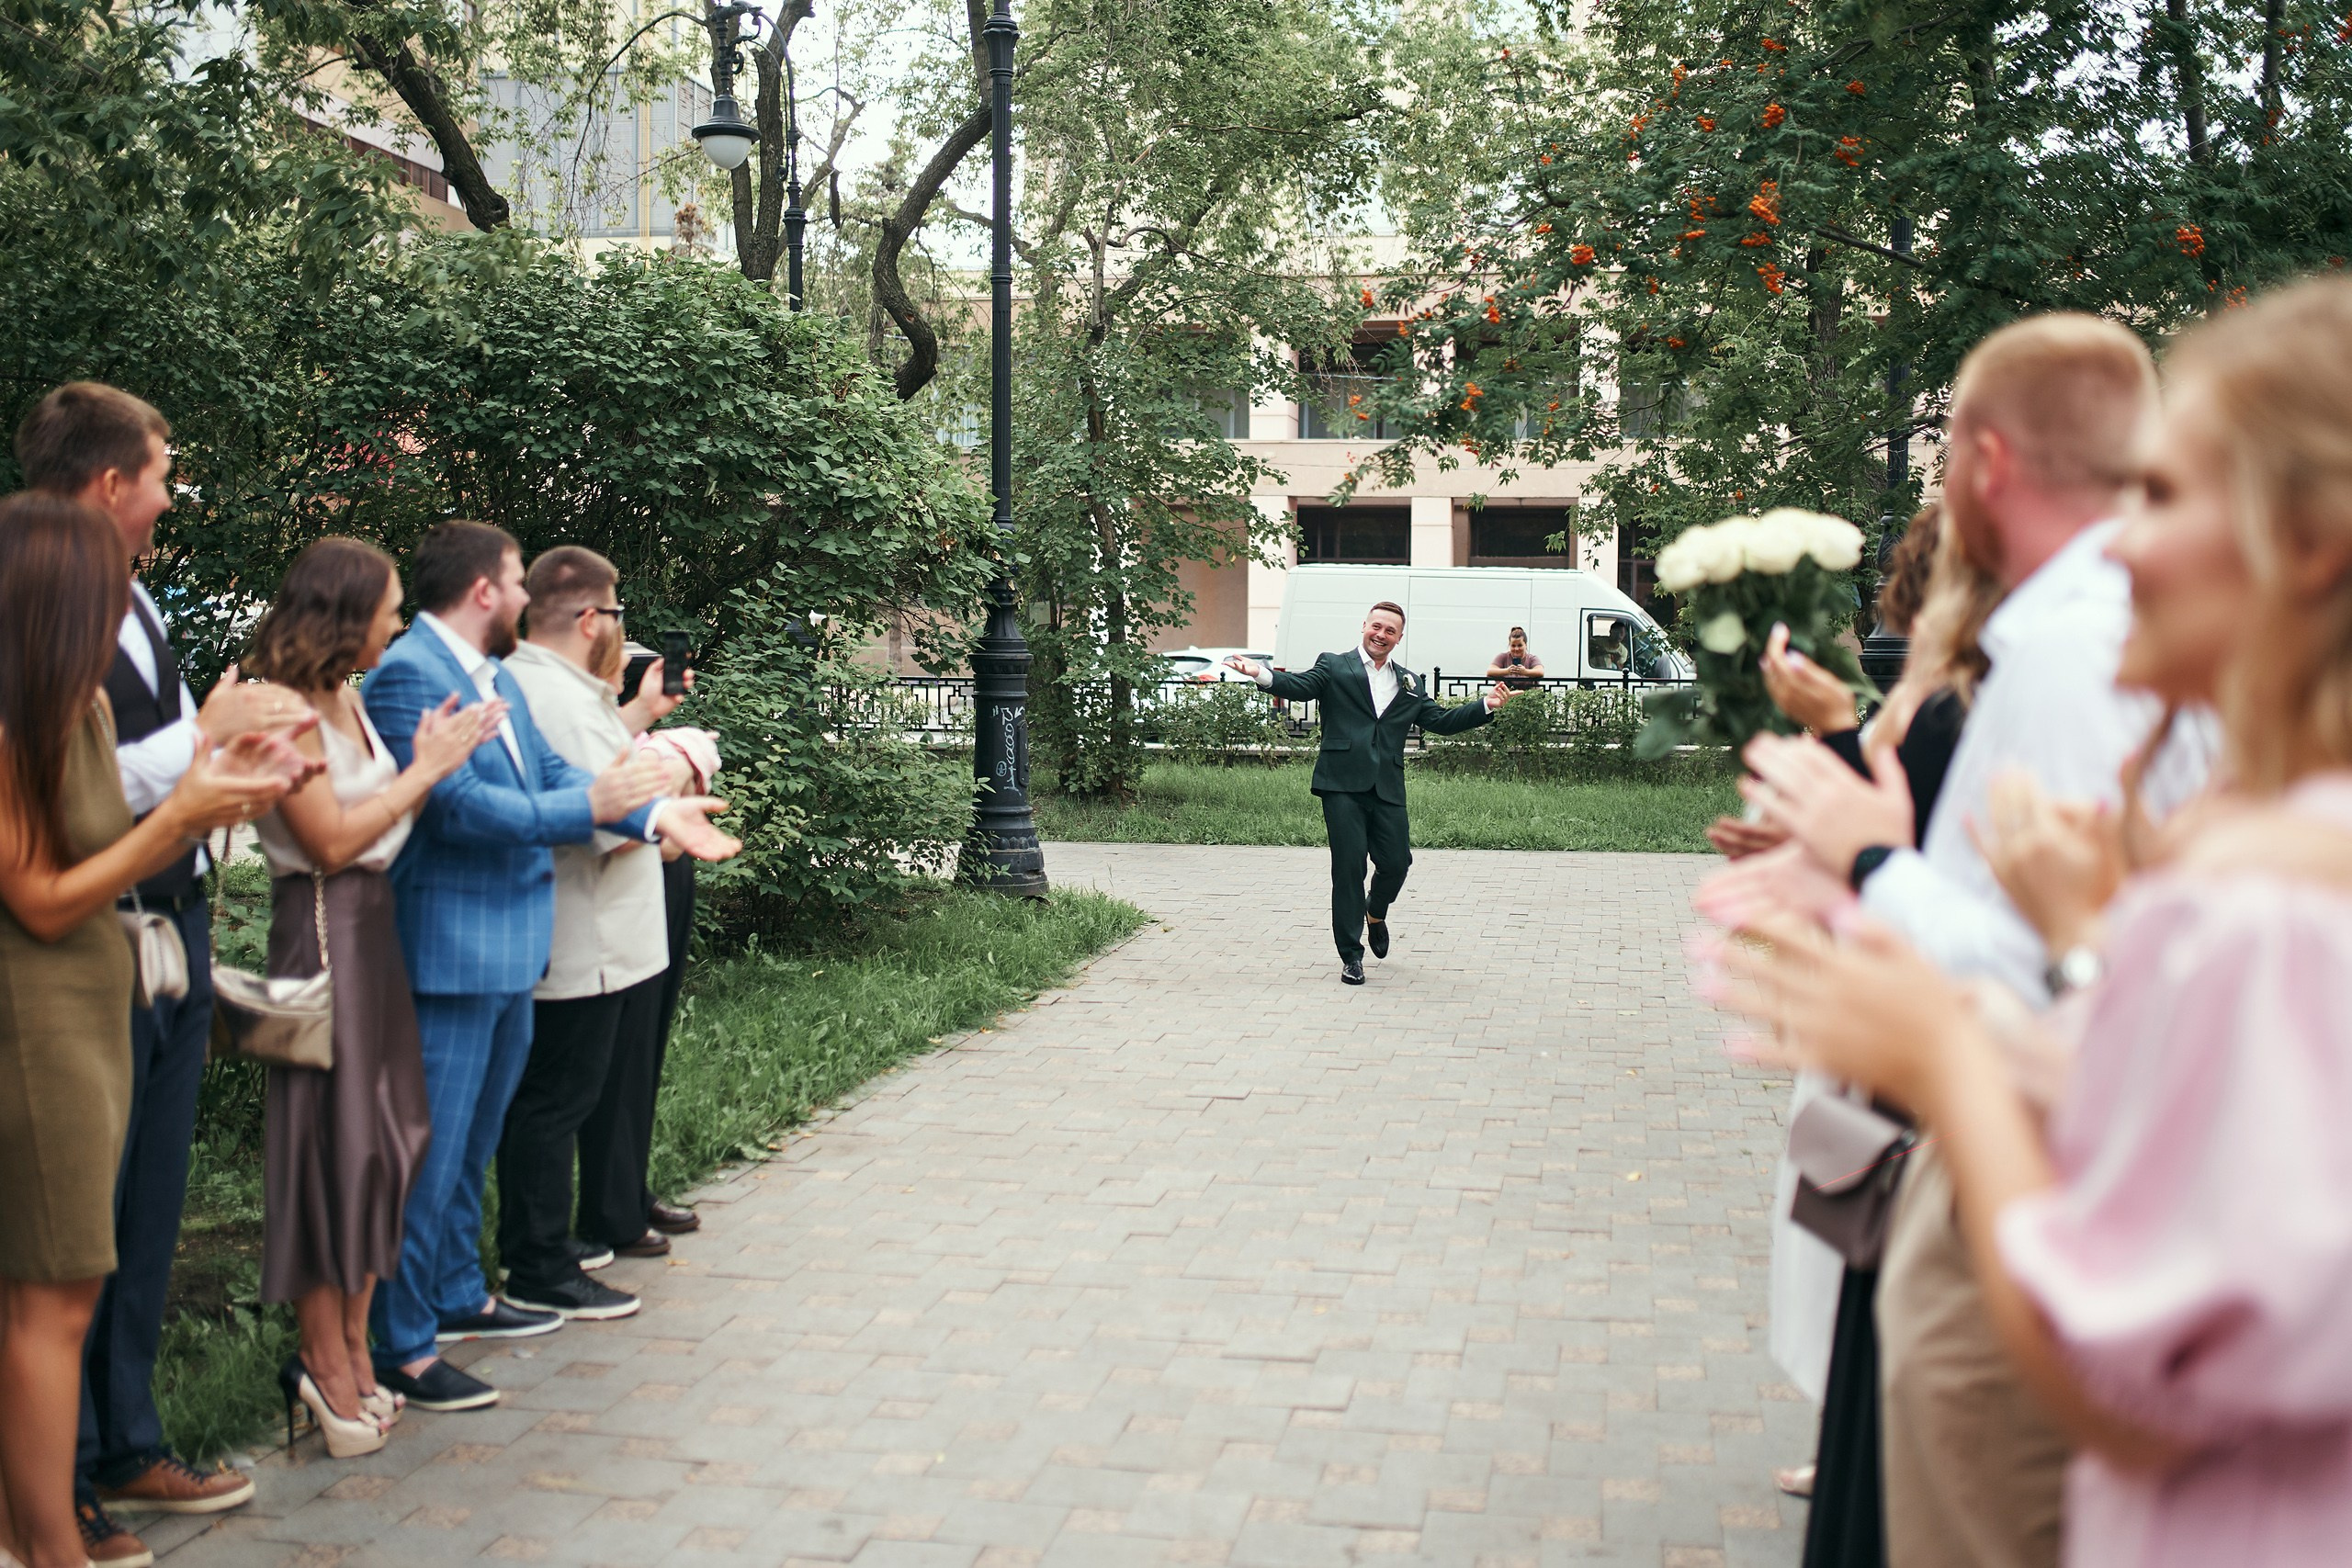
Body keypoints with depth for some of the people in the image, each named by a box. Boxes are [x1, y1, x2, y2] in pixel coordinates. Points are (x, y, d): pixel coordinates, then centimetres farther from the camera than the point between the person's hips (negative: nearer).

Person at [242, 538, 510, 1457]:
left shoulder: (346, 698, 13)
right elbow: (332, 840, -17)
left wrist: (435, 764, 6)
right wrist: (425, 771, -12)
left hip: (375, 923, 9)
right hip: (322, 927, -9)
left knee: (383, 1136, 11)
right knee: (335, 1138, -3)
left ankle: (354, 1346, 20)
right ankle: (325, 1361, 7)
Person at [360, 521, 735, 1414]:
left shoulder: (495, 673, 14)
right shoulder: (409, 675, -18)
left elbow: (546, 772, 12)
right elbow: (459, 805, -25)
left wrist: (652, 810, -2)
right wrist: (589, 807, -20)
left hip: (511, 946, 10)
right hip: (448, 951, -10)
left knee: (474, 1141, 21)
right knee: (430, 1155, -4)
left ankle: (459, 1296, 36)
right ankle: (403, 1348, 5)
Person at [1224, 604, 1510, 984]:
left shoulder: (1410, 684, 20)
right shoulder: (1334, 667, 6)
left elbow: (1442, 721, 21)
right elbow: (1301, 686, -10)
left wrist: (1486, 706, 11)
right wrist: (1262, 675, -30)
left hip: (1387, 789, 4)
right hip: (1343, 785, -4)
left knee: (1396, 862, 1)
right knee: (1349, 865, -5)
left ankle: (1376, 912, 37)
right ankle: (1351, 956, 5)